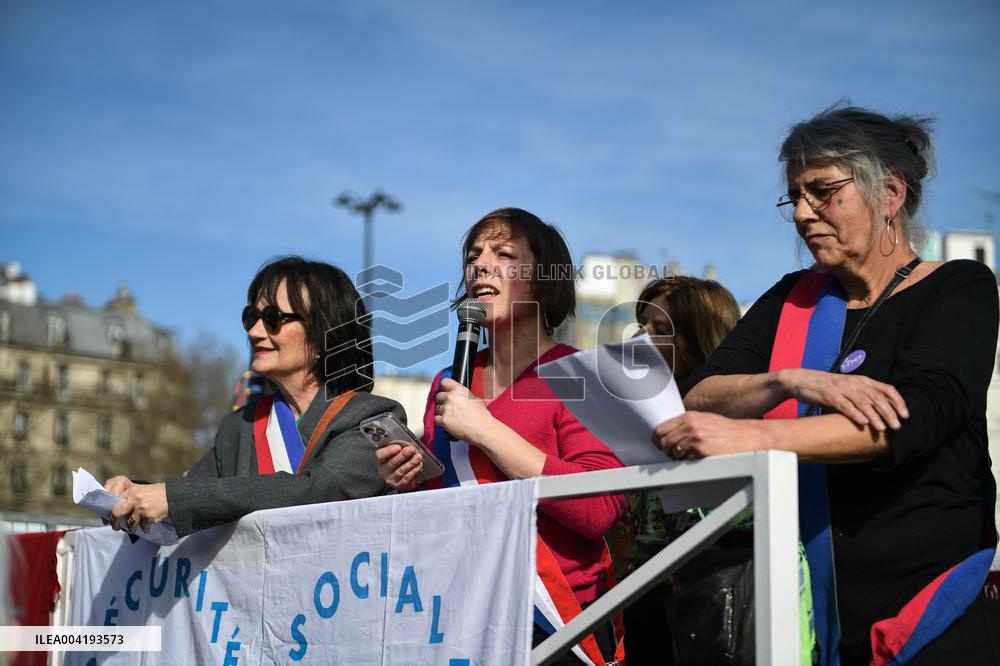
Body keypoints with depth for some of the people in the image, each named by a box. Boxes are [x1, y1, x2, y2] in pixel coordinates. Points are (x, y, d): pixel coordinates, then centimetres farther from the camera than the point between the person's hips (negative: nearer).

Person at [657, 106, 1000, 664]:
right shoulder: (794, 299, 13)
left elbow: (915, 417, -20)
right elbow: (698, 399, 0)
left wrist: (750, 438, -31)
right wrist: (792, 382, -21)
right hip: (808, 616, 4)